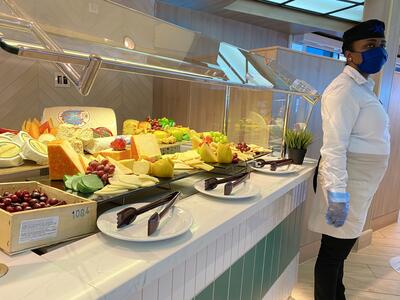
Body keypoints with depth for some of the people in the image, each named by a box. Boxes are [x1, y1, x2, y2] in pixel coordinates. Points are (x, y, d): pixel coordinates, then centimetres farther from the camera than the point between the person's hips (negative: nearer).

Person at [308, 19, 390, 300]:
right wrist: (337, 193, -28)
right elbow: (334, 145, -24)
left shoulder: (363, 87, 16)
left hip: (359, 183, 10)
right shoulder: (345, 89, -15)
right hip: (346, 183, -10)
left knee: (341, 247, 21)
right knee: (333, 250, 3)